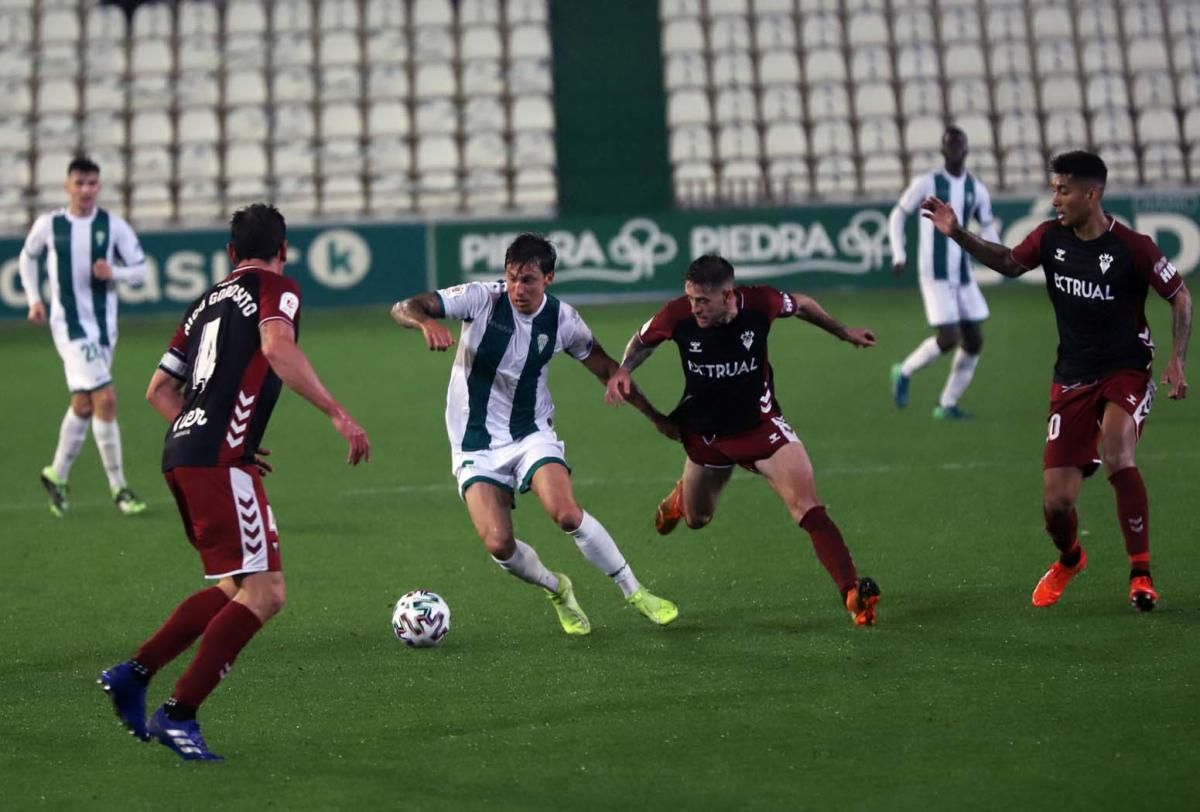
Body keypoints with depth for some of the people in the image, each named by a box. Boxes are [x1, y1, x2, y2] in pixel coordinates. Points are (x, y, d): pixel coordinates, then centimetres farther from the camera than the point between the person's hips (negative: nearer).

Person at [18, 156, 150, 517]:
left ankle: (57, 475, 33)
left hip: (103, 323, 3)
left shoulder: (113, 225, -1)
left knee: (84, 403, 12)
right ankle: (118, 489, -9)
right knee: (105, 399, -15)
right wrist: (34, 299, 7)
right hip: (69, 323, -3)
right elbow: (27, 258, 16)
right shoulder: (48, 225, -3)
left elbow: (140, 270, 3)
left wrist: (113, 272, -17)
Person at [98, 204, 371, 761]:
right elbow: (277, 347, -20)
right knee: (264, 594, -8)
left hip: (181, 452, 9)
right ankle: (179, 716, -12)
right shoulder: (275, 288, 2)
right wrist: (337, 414, -20)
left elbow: (159, 390, 25)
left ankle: (132, 675, 13)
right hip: (220, 461, -9)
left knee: (235, 588, 17)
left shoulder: (206, 302, 24)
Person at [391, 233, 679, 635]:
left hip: (532, 434, 1)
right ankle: (557, 590, 15)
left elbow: (604, 366, 10)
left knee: (568, 514, -25)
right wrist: (426, 321, -44)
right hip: (476, 446, -1)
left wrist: (654, 414, 14)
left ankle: (635, 594, -7)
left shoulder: (563, 319, -6)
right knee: (499, 545, -17)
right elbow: (402, 308, -20)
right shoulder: (481, 298, -14)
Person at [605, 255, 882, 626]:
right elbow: (643, 341, 1)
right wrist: (623, 370, -19)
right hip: (706, 433, 2)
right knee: (696, 519, 21)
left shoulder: (759, 303, -24)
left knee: (808, 508, -20)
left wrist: (843, 331, 13)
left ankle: (853, 593, -25)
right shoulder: (678, 315, -22)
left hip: (760, 424, -2)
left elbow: (799, 304, 1)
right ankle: (682, 496, 59)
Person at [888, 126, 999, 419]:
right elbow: (898, 216, 4)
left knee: (974, 340, 1)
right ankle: (904, 372, 12)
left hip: (963, 276, 5)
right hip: (935, 274, -5)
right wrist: (898, 255, -5)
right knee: (948, 338, -15)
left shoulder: (977, 190, 6)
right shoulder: (926, 184, -5)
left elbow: (988, 228, 15)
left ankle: (947, 404, 14)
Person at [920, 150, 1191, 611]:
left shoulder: (1132, 246, -14)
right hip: (1072, 379, 4)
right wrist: (958, 235, 3)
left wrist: (1176, 361, -11)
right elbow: (1009, 263, 16)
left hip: (1126, 373, -4)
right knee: (1056, 501, -2)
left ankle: (1141, 573, -19)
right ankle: (1068, 559, 35)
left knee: (1116, 453, -34)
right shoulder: (1051, 238, -2)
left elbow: (1180, 297, -2)